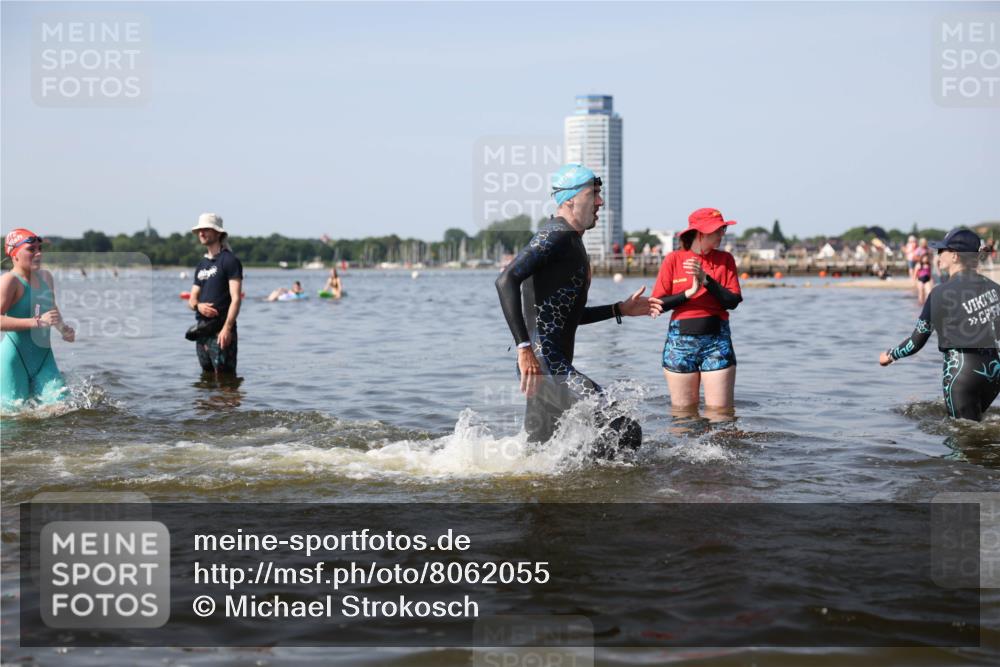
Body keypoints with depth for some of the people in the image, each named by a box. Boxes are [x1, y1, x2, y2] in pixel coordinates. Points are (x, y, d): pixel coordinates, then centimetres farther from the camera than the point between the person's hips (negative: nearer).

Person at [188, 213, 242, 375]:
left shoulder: (229, 260, -5)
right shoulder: (201, 265, 19)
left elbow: (236, 298, -13)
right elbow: (192, 299, 19)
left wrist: (227, 328, -23)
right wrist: (198, 305, -6)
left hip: (221, 330, -8)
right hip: (202, 329, 8)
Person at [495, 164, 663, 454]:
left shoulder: (572, 242, 22)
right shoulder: (555, 236, -10)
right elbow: (506, 281, -25)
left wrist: (620, 309, 25)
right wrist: (524, 347, -31)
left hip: (556, 365, 11)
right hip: (545, 365, -11)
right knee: (626, 432, -17)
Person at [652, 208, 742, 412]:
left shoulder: (725, 260, 7)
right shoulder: (673, 259, 2)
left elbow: (733, 301, -4)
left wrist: (706, 280, -15)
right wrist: (688, 293, -14)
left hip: (717, 341, 1)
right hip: (680, 341, -1)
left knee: (720, 411, -7)